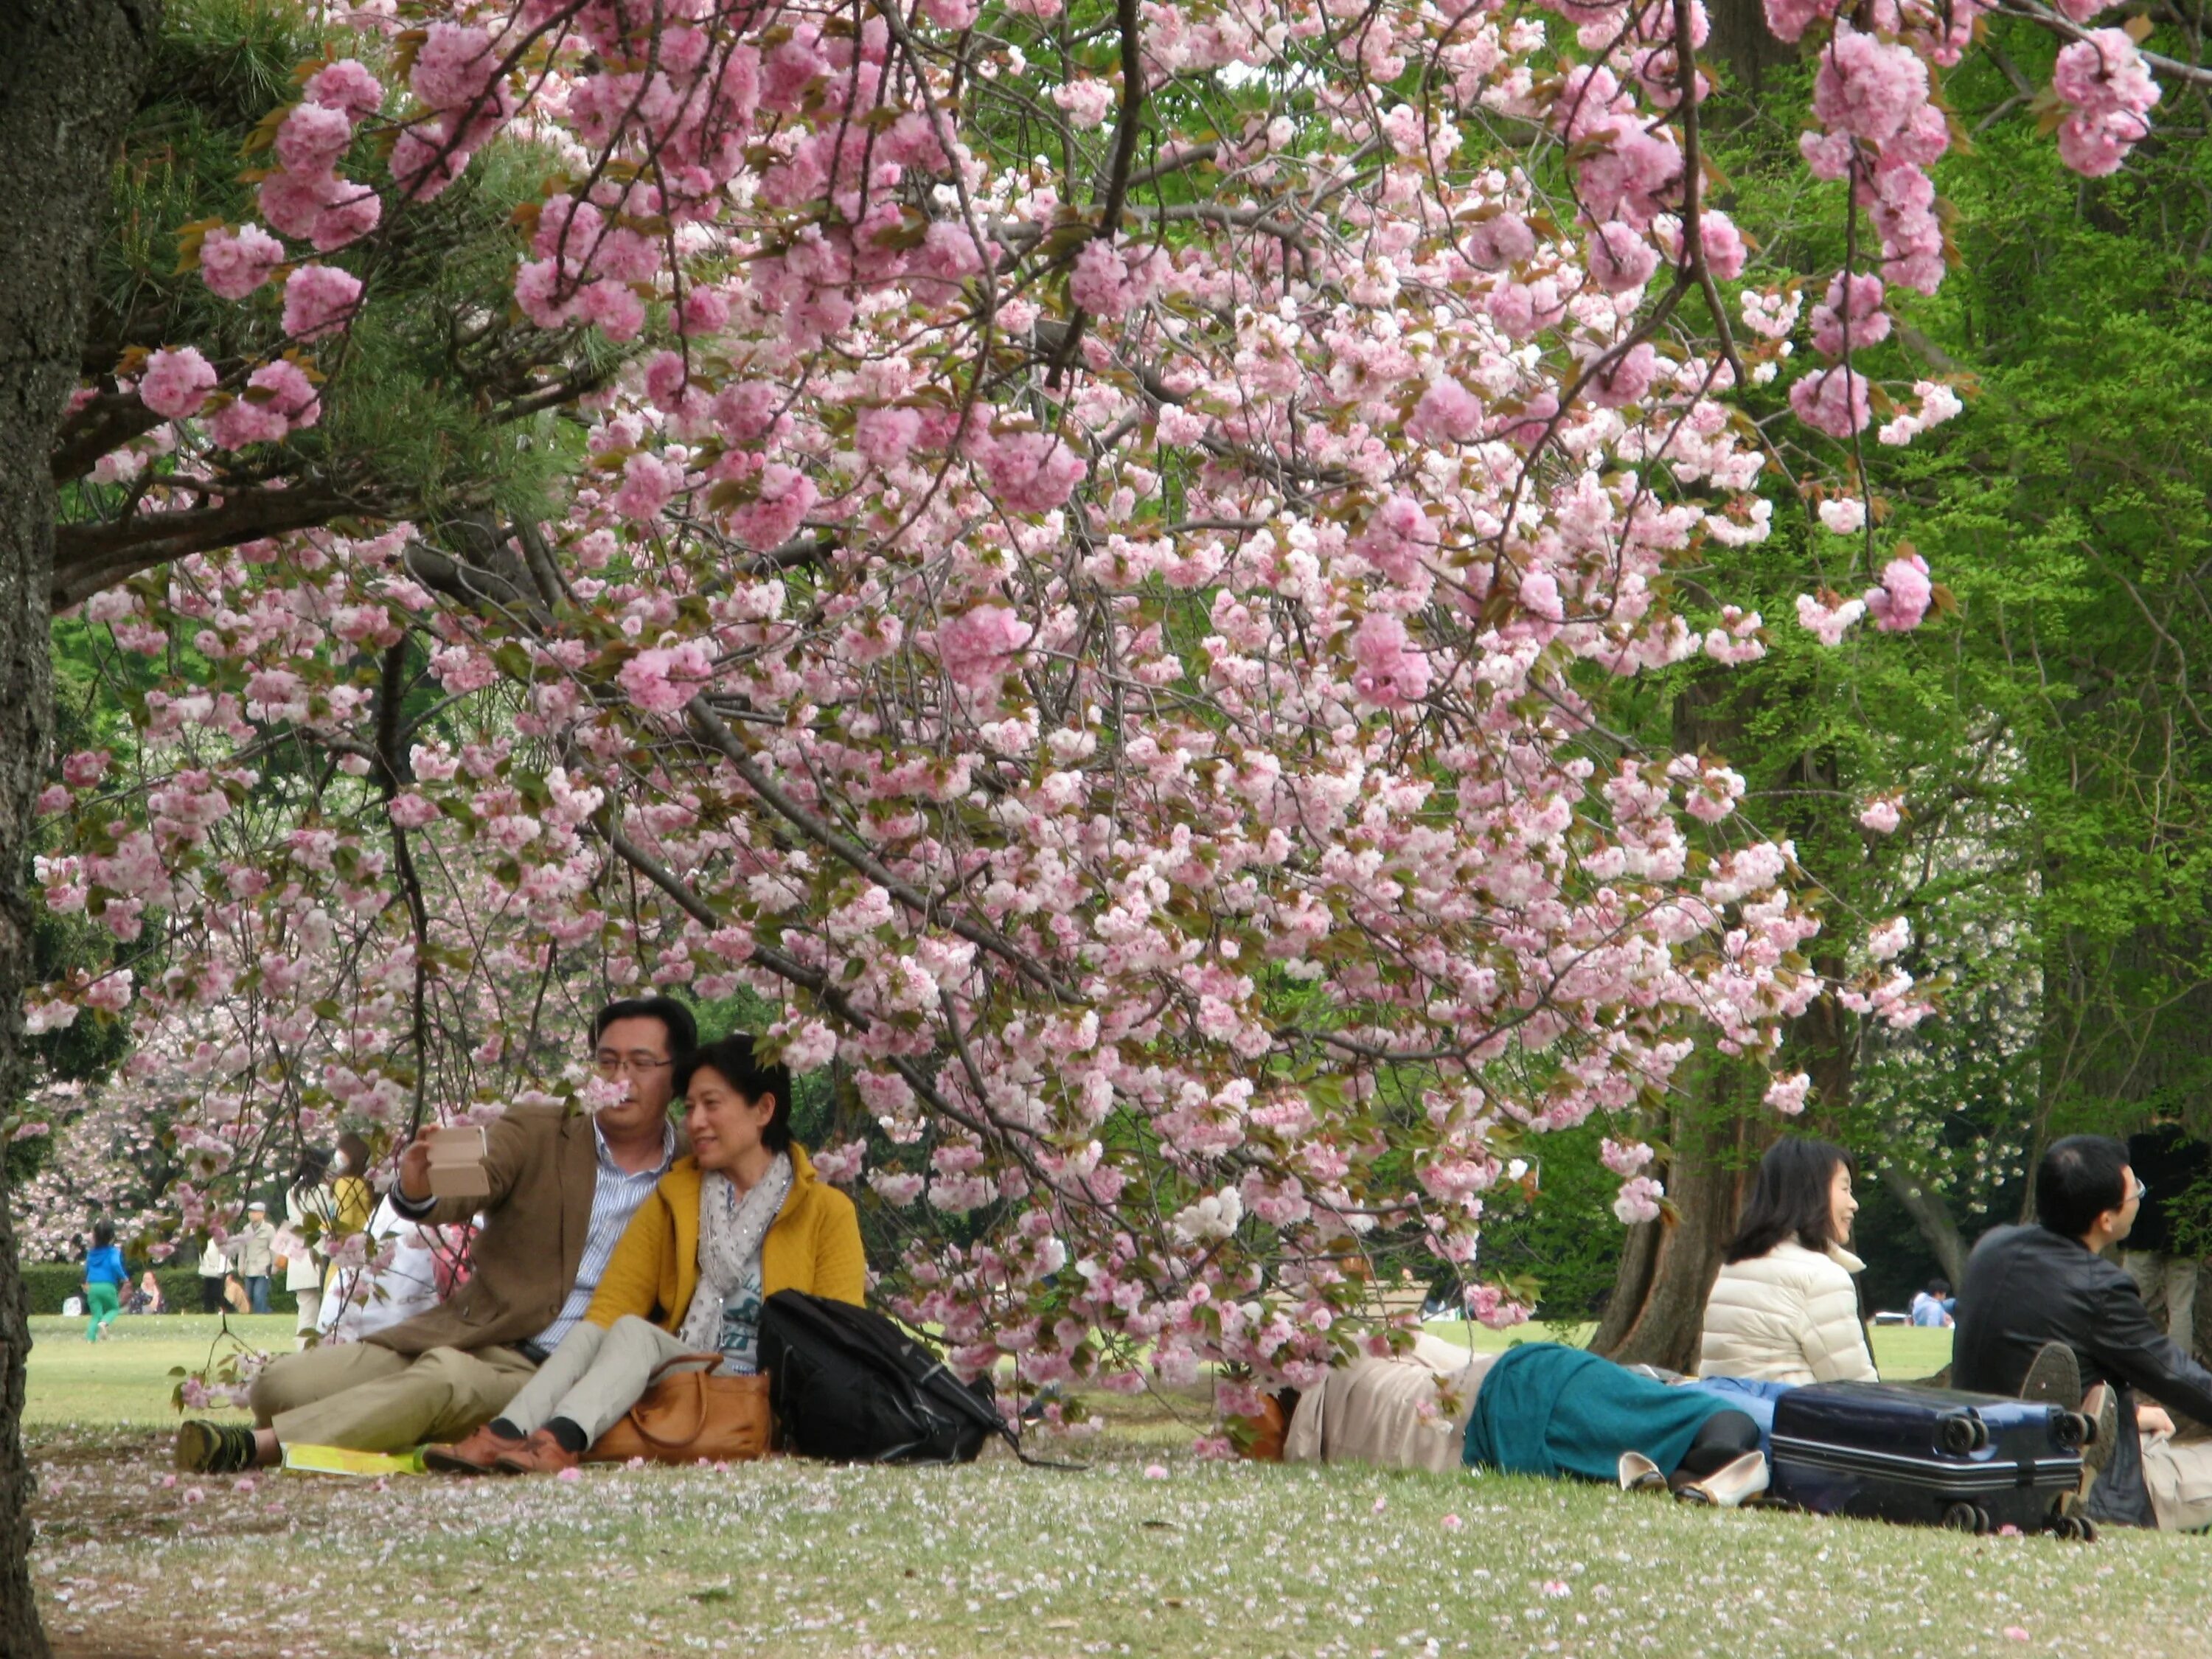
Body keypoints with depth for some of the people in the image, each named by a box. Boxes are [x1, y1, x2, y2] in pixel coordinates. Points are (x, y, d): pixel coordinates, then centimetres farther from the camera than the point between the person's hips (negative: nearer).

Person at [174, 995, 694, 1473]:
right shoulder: (535, 1135, 8)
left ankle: (258, 1445, -36)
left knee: (448, 1375, -37)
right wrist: (418, 1188, -34)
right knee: (283, 1382, -18)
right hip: (463, 1335, 3)